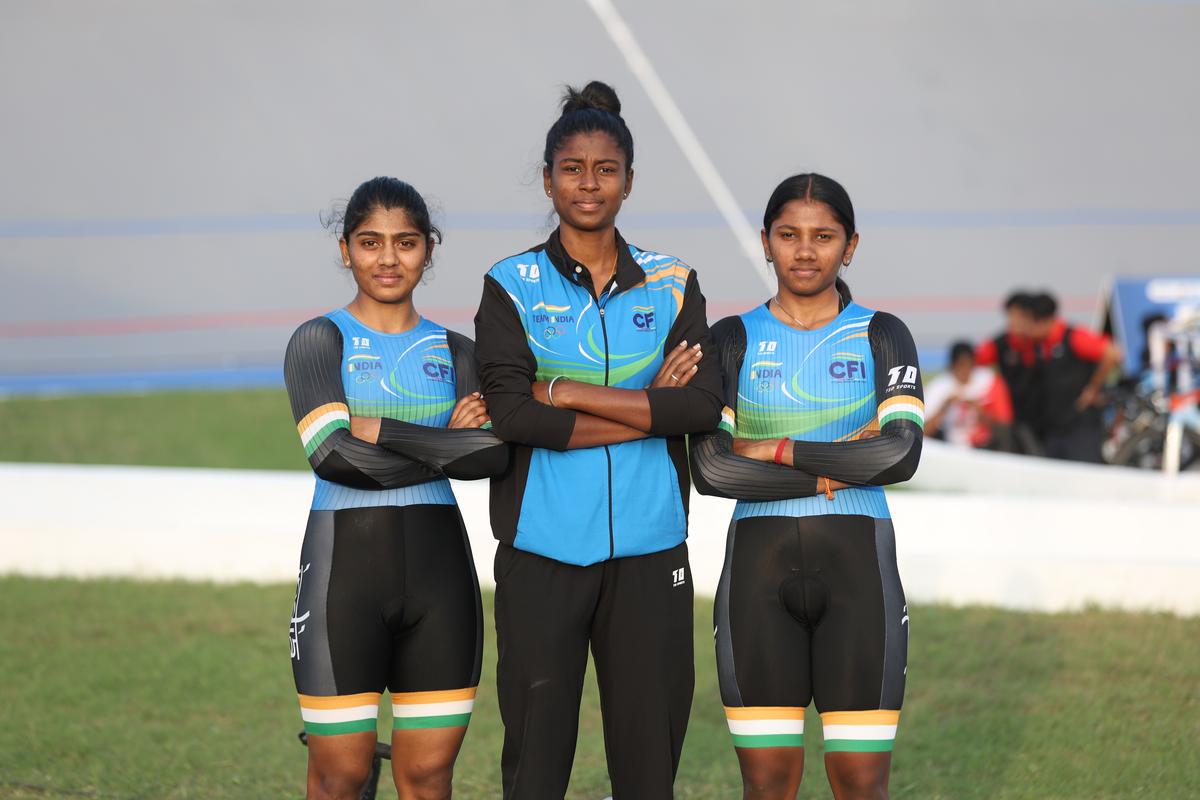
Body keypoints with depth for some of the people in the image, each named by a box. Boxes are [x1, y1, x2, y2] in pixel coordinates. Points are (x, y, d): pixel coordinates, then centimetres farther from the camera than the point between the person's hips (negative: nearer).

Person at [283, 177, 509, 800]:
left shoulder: (453, 352, 12)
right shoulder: (319, 340, 3)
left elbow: (493, 454, -6)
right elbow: (334, 455, -13)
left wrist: (380, 430, -12)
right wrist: (444, 445, -9)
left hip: (438, 567, 3)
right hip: (346, 562, -3)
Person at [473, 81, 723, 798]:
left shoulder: (672, 284, 9)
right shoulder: (513, 286, 3)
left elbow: (704, 404, -5)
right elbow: (509, 412, -10)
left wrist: (568, 393, -10)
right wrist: (648, 409, -10)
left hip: (649, 547, 2)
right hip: (543, 546, -2)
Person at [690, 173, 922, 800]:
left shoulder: (881, 336, 6)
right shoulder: (733, 341, 6)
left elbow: (900, 454, -11)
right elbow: (711, 468, -7)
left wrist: (778, 451, -10)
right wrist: (834, 470, -10)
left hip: (857, 566, 0)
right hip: (759, 566, 1)